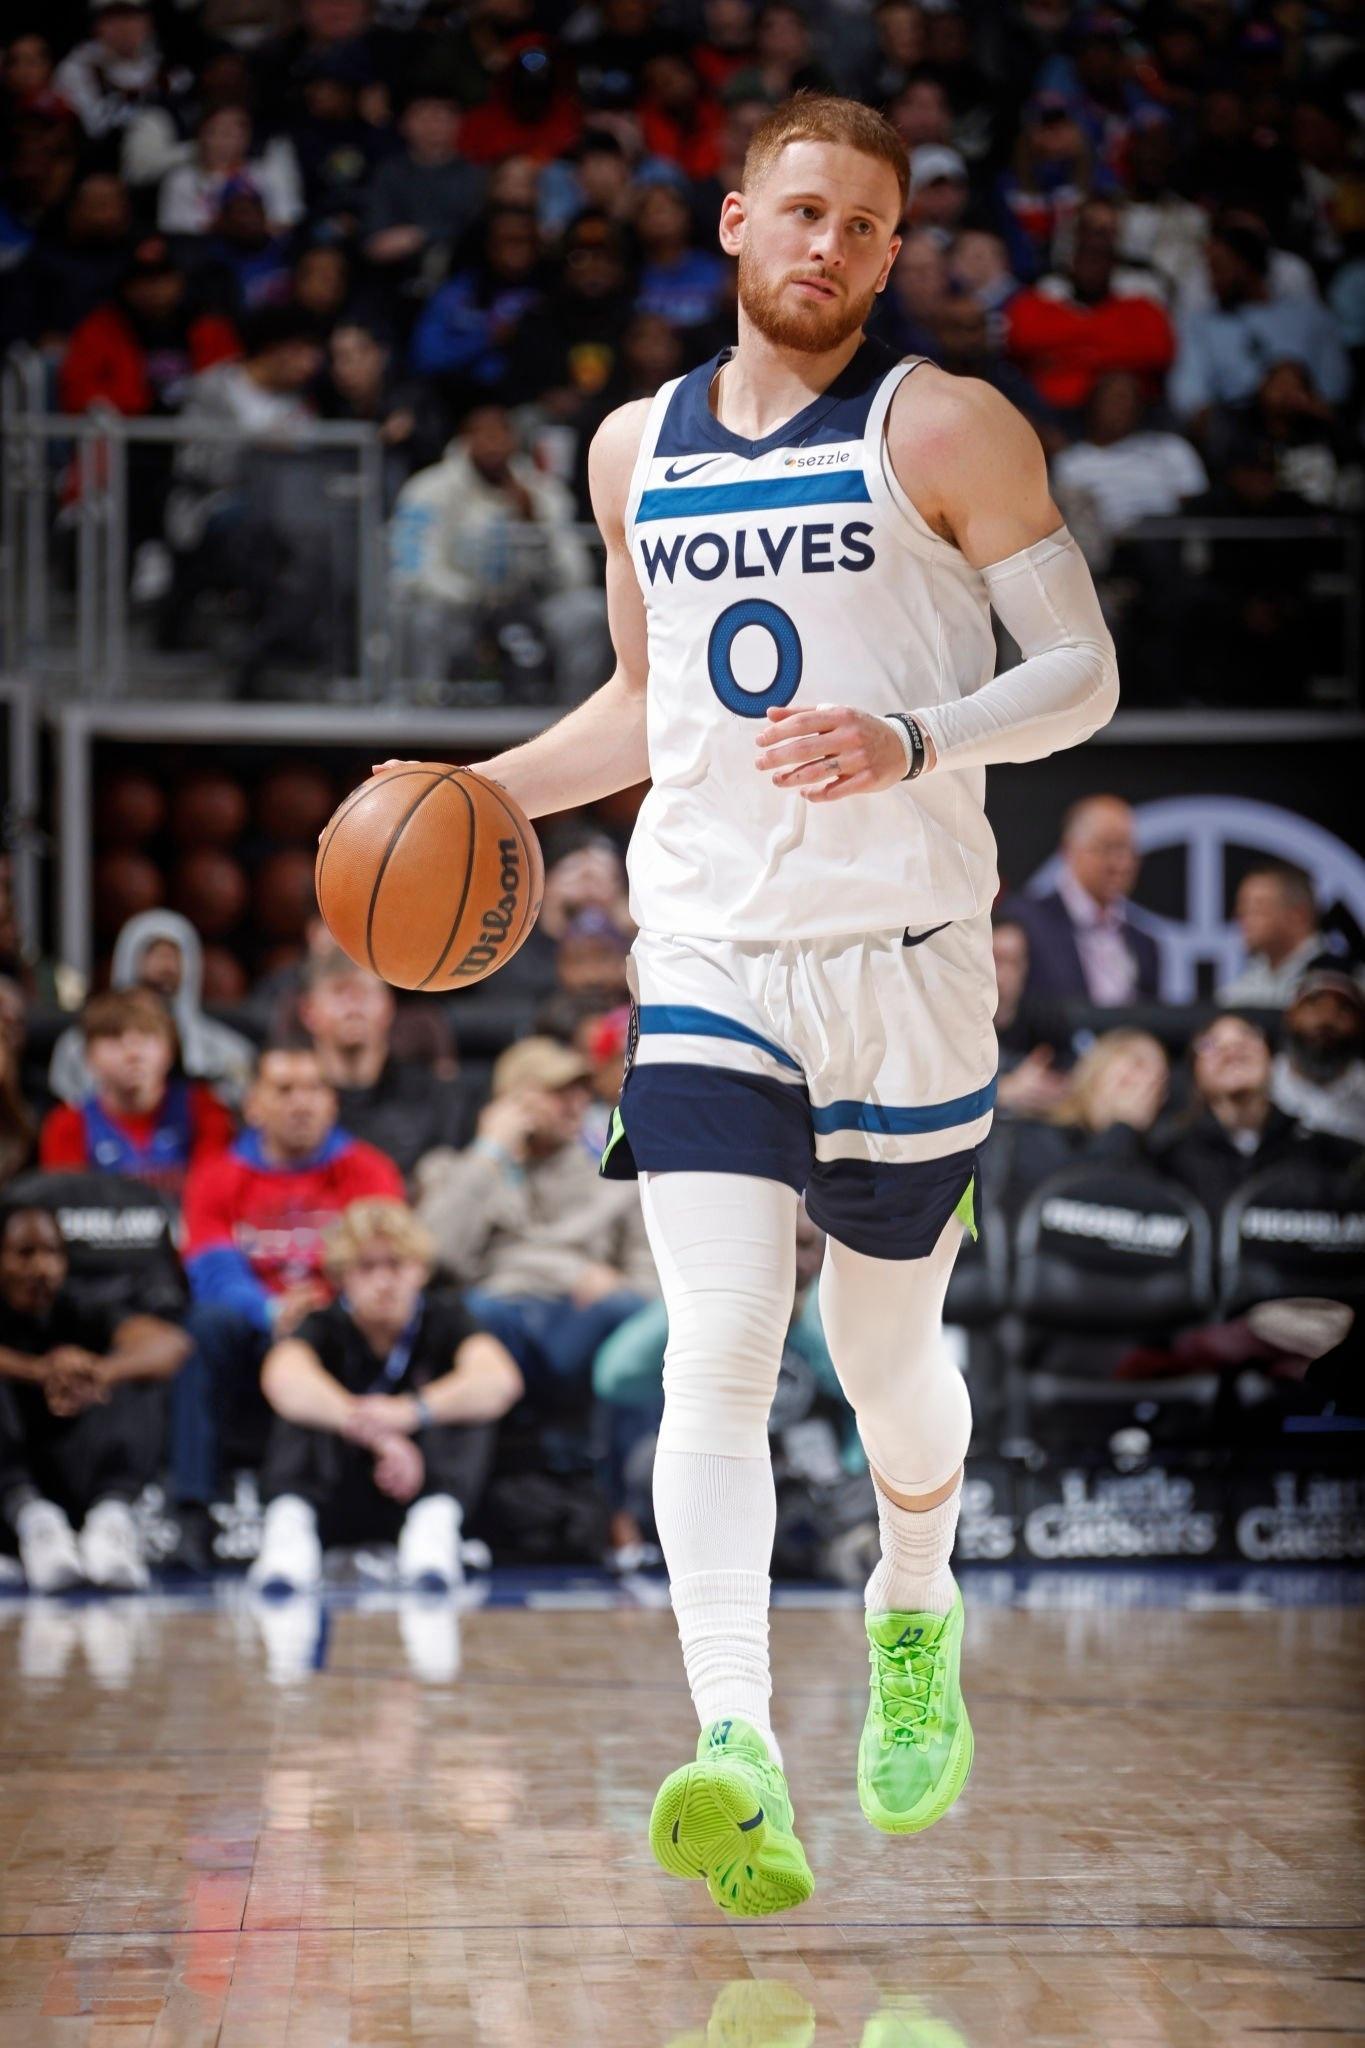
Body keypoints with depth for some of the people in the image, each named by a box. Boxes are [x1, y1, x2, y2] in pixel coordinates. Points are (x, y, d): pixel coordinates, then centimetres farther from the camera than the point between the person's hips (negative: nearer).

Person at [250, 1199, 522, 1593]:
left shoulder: (443, 1321, 1)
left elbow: (501, 1381, -23)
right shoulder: (325, 1328, -1)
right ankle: (289, 1523, -50)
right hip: (338, 1503, 0)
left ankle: (436, 1521, -47)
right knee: (304, 1406, -23)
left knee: (472, 1401, -21)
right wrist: (377, 1434, -44)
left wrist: (411, 1412, -42)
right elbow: (283, 1381, -28)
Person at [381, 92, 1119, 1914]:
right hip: (709, 959, 2)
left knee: (885, 1353, 12)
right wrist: (486, 792, 10)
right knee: (716, 1355, -15)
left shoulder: (945, 429, -3)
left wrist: (913, 745, -23)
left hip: (907, 961, -2)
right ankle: (738, 1763, -24)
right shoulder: (639, 449, 12)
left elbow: (1083, 674, -6)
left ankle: (916, 1622, 43)